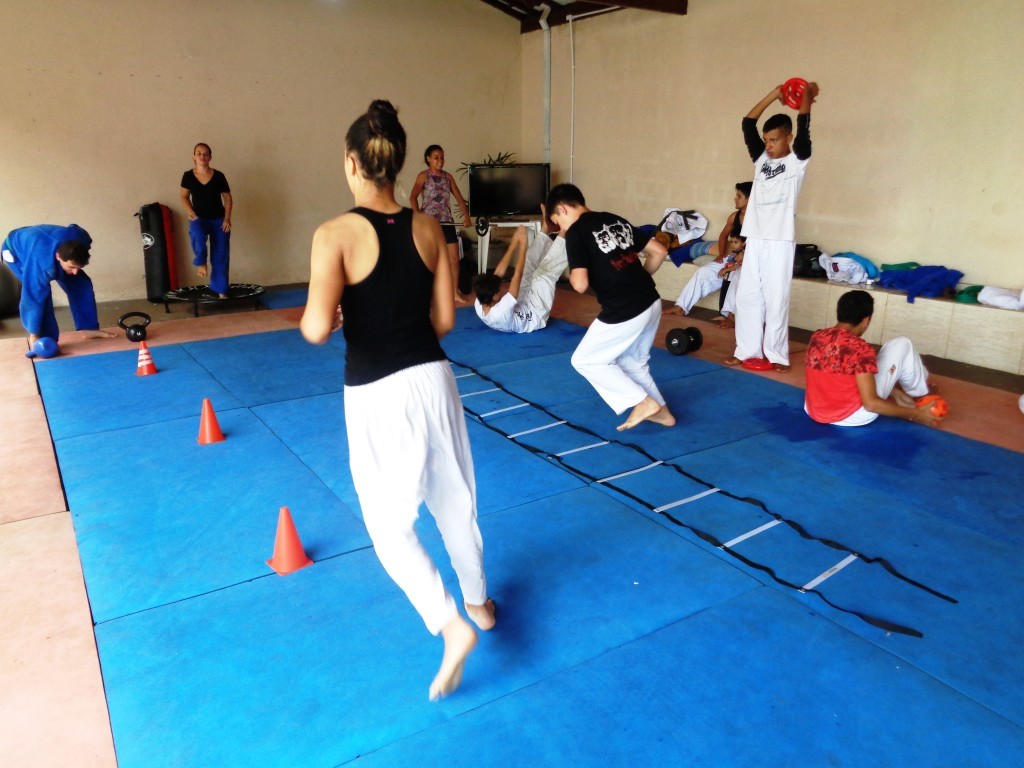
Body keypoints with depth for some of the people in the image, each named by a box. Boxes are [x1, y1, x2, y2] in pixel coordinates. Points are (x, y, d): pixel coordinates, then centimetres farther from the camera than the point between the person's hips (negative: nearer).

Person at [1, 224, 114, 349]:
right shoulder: (41, 263, -48)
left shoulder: (81, 240, -34)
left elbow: (74, 228, -7)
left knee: (81, 284, -8)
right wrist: (34, 335, -30)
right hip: (15, 250, -5)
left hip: (47, 244, 5)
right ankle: (46, 339, -16)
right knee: (40, 293, -27)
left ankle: (89, 328, 4)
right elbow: (34, 298, -39)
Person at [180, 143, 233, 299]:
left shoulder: (218, 176, -5)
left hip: (218, 219, 0)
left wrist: (227, 218, -9)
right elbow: (184, 196, 10)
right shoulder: (188, 176, -3)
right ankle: (201, 263, -10)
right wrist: (190, 211, -7)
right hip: (199, 218, 0)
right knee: (197, 233, -37)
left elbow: (228, 199, 2)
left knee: (220, 256, 0)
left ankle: (221, 291, 11)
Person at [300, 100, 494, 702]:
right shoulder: (428, 229, 0)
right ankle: (478, 600, 42)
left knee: (390, 522, 13)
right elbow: (444, 319, 3)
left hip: (377, 395, -4)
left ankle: (452, 625, 2)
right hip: (433, 377, 5)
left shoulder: (337, 235, -14)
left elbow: (317, 329, -22)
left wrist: (315, 320, 1)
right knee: (456, 499, 22)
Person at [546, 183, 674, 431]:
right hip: (652, 303, 8)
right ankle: (661, 411, 32)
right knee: (634, 362, 28)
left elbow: (581, 285, -15)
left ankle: (644, 402, 9)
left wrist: (571, 274, 7)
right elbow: (659, 251, 15)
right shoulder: (617, 220, 14)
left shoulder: (576, 232, -7)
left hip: (624, 311, -8)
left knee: (585, 360, 12)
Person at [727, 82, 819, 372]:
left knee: (776, 299, -3)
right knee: (747, 296, 6)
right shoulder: (761, 159, 13)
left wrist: (807, 96, -1)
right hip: (755, 239, 5)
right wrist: (774, 94, 9)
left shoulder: (797, 161, 1)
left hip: (780, 241, -5)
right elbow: (748, 124, 9)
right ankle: (747, 350, 15)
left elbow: (804, 128, -11)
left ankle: (777, 355, 6)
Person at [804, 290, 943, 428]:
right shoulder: (860, 348, -19)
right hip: (853, 417, -6)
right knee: (902, 344, 6)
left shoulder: (816, 337, 1)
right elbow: (870, 404, -22)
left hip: (813, 412, 6)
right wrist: (915, 414, -9)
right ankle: (920, 391, 29)